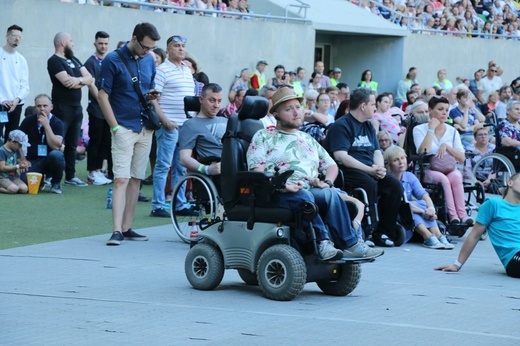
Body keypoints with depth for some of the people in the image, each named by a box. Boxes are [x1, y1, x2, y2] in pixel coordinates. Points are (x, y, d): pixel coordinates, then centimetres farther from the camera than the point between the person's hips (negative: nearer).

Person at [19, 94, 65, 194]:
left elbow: (56, 146, -20)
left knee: (57, 155, -37)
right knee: (25, 180, -29)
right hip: (33, 161, 1)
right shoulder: (29, 120, 0)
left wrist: (46, 125, -23)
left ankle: (56, 183, -7)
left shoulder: (57, 123, -8)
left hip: (50, 159, -1)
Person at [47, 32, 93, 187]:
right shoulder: (54, 61, -8)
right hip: (62, 107, -8)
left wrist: (78, 80, -12)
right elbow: (67, 81, -20)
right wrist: (83, 80, -4)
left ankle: (70, 176, 16)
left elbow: (89, 78, 8)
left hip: (77, 107, 8)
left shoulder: (74, 60, 17)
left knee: (72, 145, 11)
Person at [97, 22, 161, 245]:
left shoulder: (149, 60, 10)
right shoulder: (113, 60, -8)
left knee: (136, 179, 8)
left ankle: (127, 228, 13)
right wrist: (115, 127, -13)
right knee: (121, 179, -13)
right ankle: (117, 231, -17)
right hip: (124, 128, -6)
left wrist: (152, 96, -2)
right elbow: (102, 96, -8)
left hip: (145, 129, 6)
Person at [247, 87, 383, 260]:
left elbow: (331, 165, 30)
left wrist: (327, 182, 6)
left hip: (312, 189, 4)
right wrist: (282, 185, -17)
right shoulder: (263, 137, 13)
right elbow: (257, 172, -1)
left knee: (331, 194, -30)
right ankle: (323, 241, -42)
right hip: (278, 194, -4)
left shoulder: (308, 140, 31)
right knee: (303, 196, -38)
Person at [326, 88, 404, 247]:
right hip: (348, 171, -8)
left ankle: (383, 233, -11)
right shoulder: (340, 125, -6)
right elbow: (341, 156, -17)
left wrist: (380, 168, -7)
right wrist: (369, 170, -22)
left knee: (394, 185, -16)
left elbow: (377, 152, 18)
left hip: (370, 169, 8)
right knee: (370, 185, -34)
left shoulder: (368, 126, 21)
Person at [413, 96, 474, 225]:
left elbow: (462, 158, 7)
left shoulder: (452, 131, 14)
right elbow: (423, 152, -14)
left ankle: (462, 214, -40)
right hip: (428, 170, -3)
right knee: (443, 179, -35)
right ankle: (453, 215, -41)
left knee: (456, 176, -33)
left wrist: (446, 146, -7)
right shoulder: (419, 129, 5)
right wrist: (431, 129, -10)